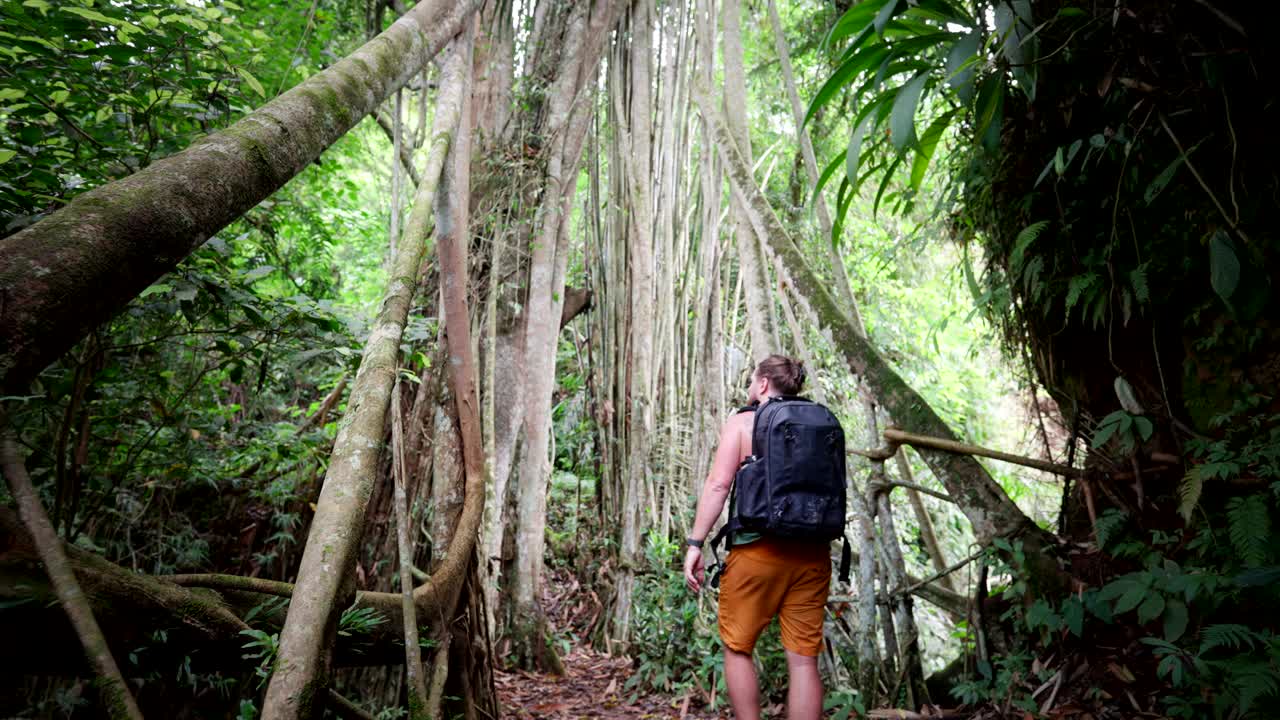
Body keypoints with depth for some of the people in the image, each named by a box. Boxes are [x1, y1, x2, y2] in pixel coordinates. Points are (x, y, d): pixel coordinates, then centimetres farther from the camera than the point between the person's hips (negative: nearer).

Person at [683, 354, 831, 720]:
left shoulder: (742, 422, 3)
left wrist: (695, 544, -7)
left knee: (738, 649, 10)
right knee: (803, 659, 6)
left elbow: (718, 484, -8)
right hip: (812, 553, 4)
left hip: (758, 548, -4)